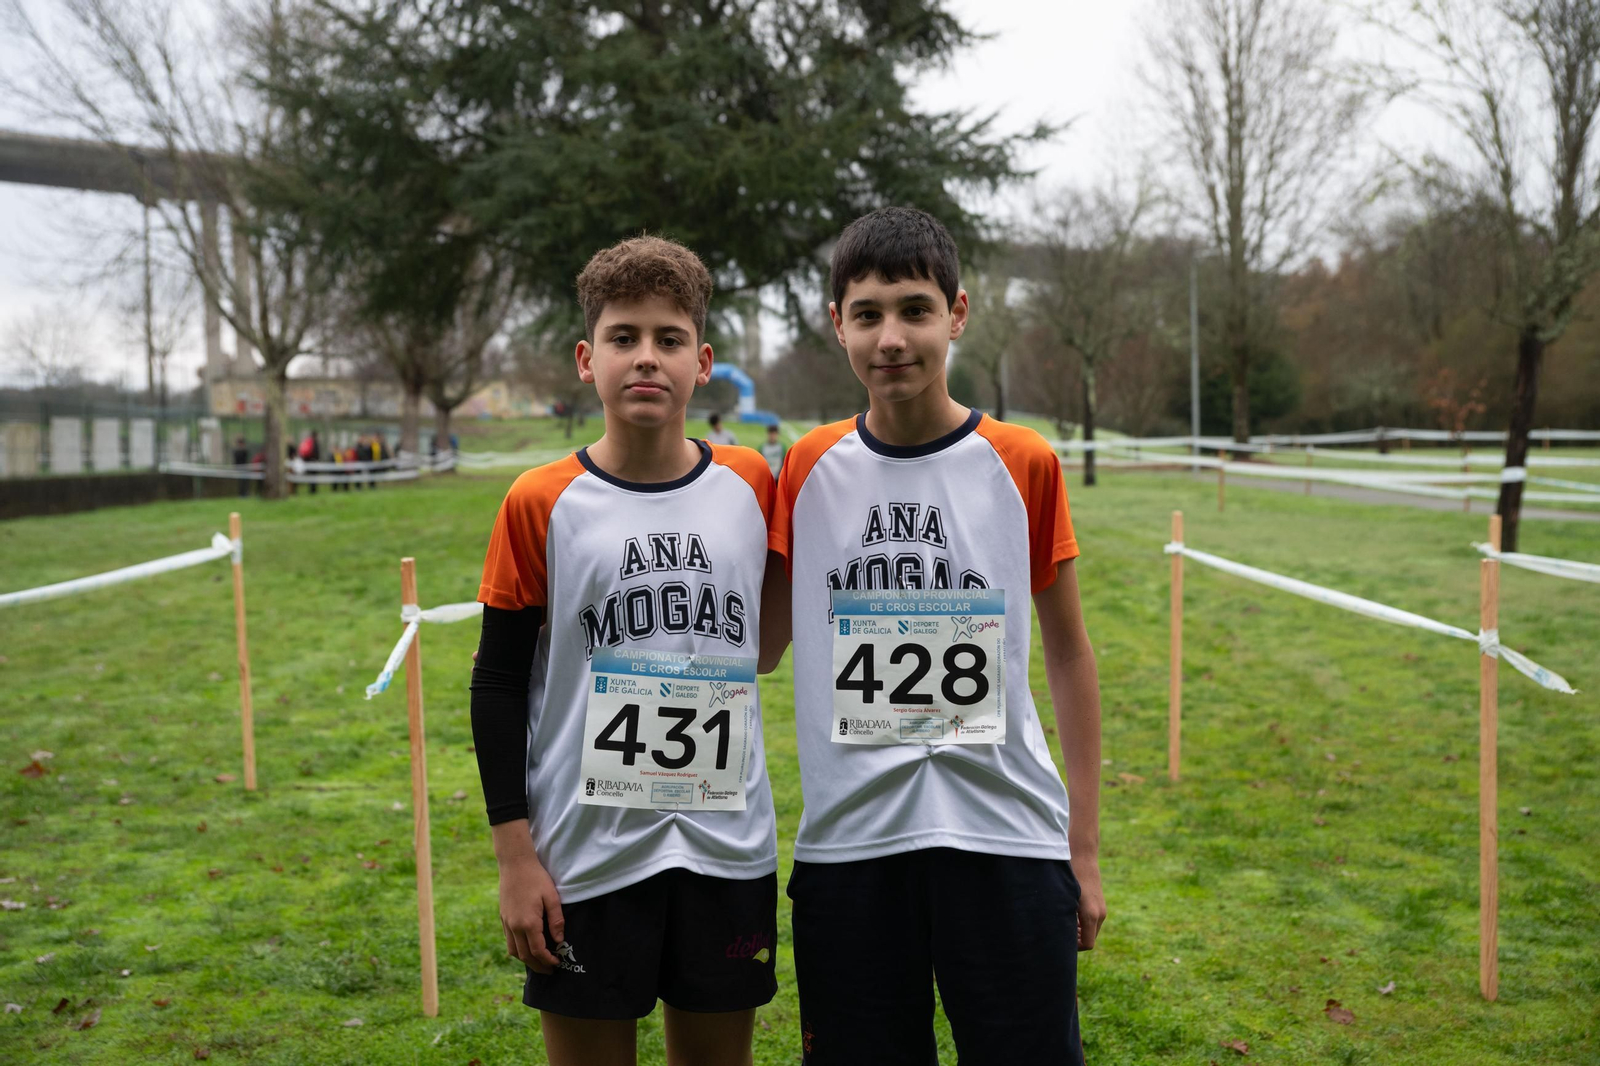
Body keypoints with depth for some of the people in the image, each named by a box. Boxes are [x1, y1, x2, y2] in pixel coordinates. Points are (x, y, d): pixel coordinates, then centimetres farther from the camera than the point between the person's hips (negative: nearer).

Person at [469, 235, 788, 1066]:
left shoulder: (751, 487, 1)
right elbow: (498, 684, -3)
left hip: (728, 851, 2)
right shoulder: (540, 504, -5)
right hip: (588, 856, -2)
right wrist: (514, 855, -5)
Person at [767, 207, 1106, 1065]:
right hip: (846, 841, 1)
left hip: (1004, 837, -1)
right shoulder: (807, 469, 3)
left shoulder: (1024, 464, -1)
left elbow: (1068, 652, 6)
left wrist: (1084, 848, 5)